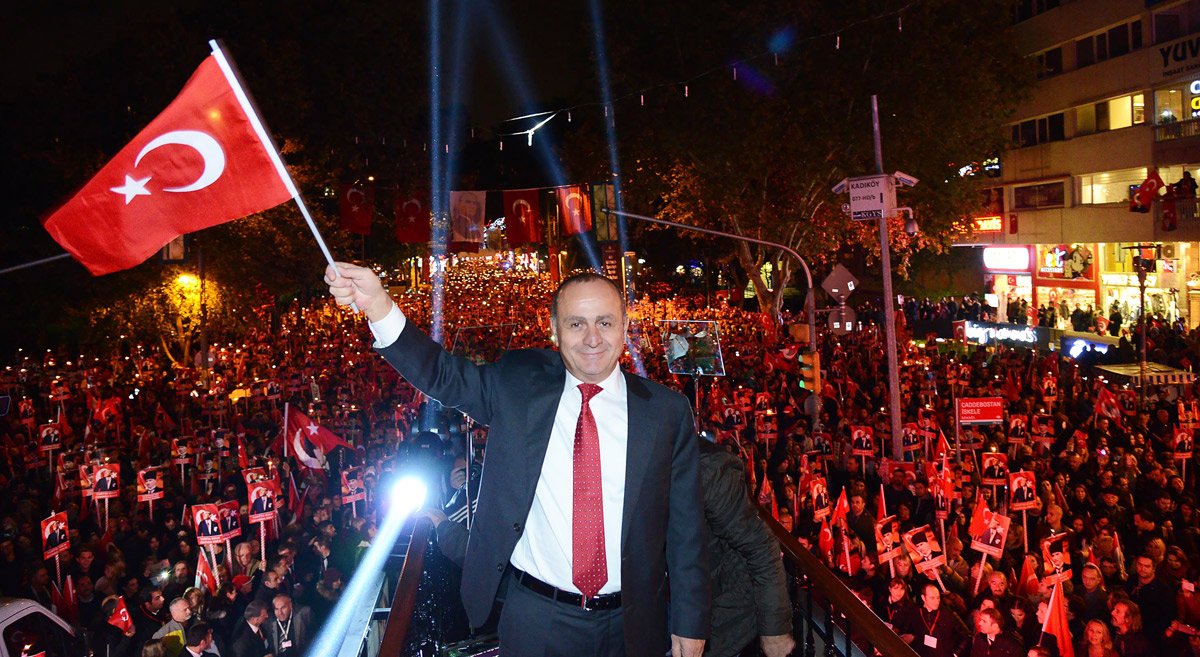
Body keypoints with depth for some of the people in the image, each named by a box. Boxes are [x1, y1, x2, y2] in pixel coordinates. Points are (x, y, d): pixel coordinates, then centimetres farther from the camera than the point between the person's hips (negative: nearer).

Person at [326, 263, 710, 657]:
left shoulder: (668, 411, -5)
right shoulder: (517, 382, -3)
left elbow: (685, 525, -2)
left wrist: (690, 625, 0)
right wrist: (377, 303, -23)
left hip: (632, 625, 1)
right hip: (534, 617, 0)